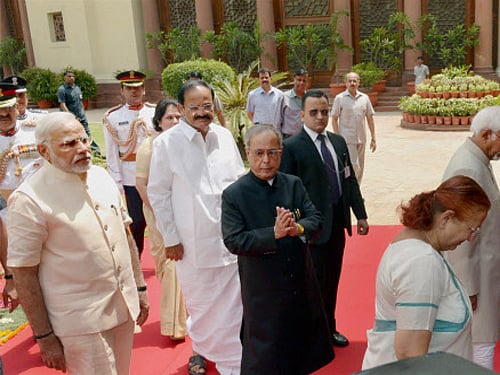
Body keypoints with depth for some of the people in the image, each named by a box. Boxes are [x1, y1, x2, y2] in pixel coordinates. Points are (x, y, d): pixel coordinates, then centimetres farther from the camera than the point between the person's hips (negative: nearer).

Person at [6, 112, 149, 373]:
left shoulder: (101, 176, 4)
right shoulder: (29, 200, -15)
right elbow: (23, 273, -13)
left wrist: (140, 287, 13)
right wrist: (45, 337, -10)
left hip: (124, 307, 6)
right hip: (81, 322, -6)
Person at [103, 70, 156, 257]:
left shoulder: (155, 112, 3)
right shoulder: (112, 117, 0)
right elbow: (111, 153, 0)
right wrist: (117, 183, -4)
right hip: (130, 179, -1)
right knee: (137, 222, 6)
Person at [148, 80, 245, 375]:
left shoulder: (225, 136, 3)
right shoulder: (167, 142, -7)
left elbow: (241, 180, 12)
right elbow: (158, 193, -3)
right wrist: (170, 238, -3)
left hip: (231, 236, 3)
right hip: (193, 240, -2)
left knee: (233, 304, 7)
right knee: (199, 303, 14)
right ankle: (201, 349, 40)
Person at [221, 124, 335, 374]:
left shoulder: (294, 184, 1)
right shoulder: (233, 194, -12)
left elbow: (316, 219, -1)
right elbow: (233, 241, -18)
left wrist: (298, 228, -23)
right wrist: (274, 234, -27)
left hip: (301, 281, 5)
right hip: (263, 288, -4)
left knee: (302, 340, 23)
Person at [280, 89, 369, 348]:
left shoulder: (338, 142, 9)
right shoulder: (292, 147, -12)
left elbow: (350, 180, 13)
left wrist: (361, 215, 12)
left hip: (338, 223, 6)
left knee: (332, 280, 18)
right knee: (315, 282, 4)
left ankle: (329, 329, 37)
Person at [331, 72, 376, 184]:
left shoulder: (364, 98, 7)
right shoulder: (340, 98, -3)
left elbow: (370, 119, 11)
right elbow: (334, 119, -3)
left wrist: (373, 138, 8)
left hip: (361, 139, 5)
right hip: (347, 139, -4)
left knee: (360, 168, 10)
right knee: (354, 167, -11)